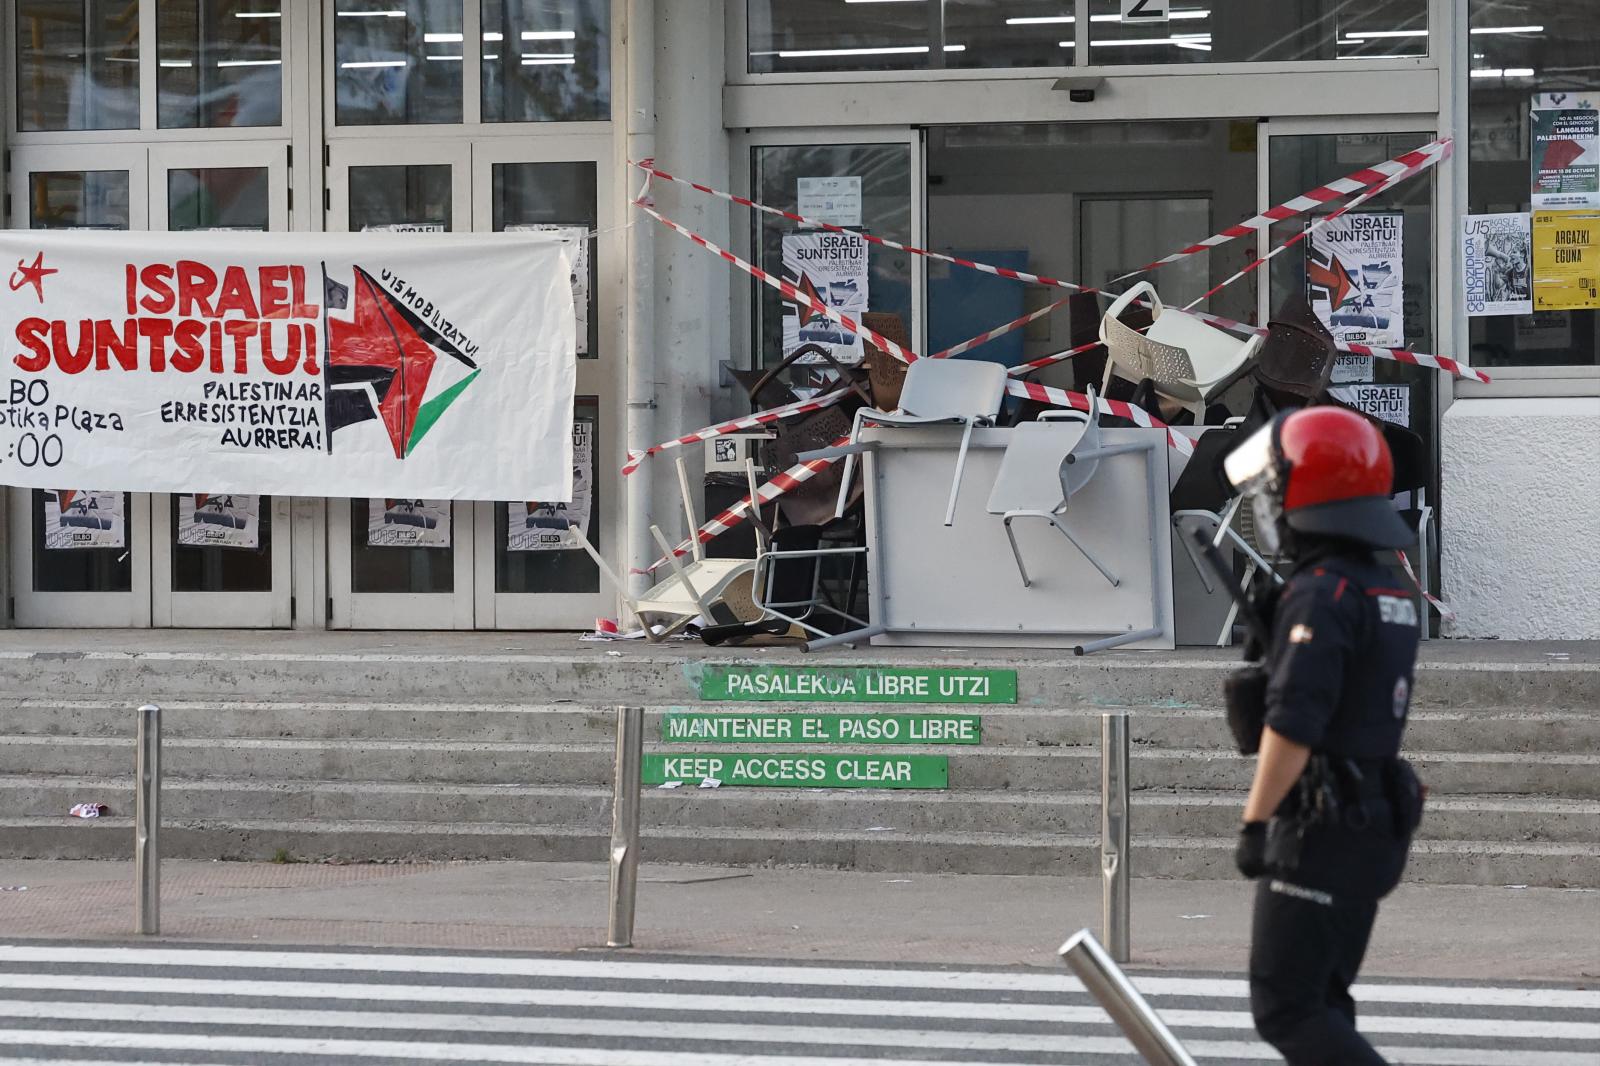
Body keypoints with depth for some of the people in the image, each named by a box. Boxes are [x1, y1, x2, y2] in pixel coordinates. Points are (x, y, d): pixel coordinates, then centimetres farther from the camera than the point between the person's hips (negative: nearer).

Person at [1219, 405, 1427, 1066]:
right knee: (1320, 1000, 16)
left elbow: (1294, 724, -24)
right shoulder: (1386, 591, 12)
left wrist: (1254, 822, -19)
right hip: (1376, 825, 9)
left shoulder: (1319, 594, -18)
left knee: (1286, 1009, -6)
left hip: (1320, 831, -9)